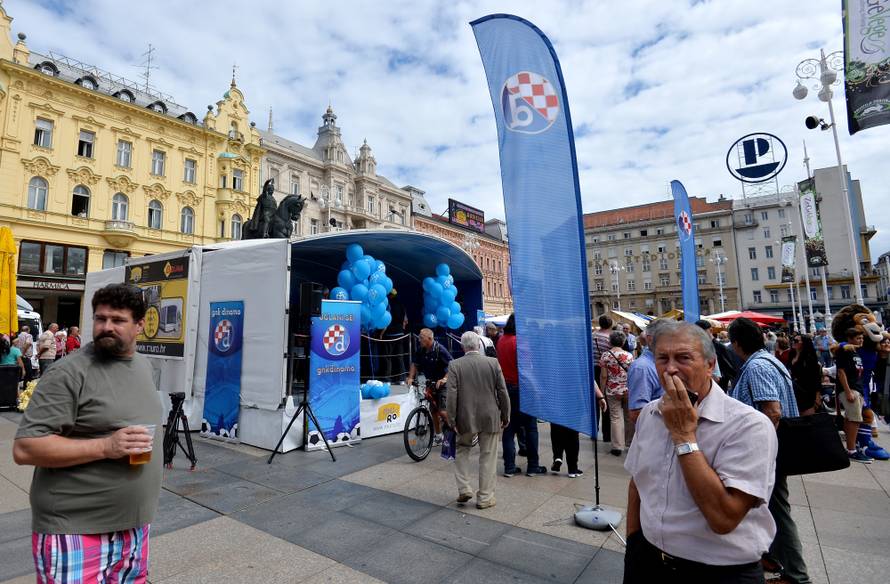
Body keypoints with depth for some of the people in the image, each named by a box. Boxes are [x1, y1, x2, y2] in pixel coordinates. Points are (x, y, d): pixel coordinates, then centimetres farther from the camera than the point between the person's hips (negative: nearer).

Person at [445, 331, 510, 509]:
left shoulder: (455, 365, -9)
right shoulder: (493, 363, -6)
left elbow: (451, 395, -11)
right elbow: (502, 392, -2)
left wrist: (452, 420, -3)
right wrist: (505, 416, 8)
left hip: (466, 418, 0)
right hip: (490, 418, 0)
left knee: (462, 450, 23)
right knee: (488, 457, 11)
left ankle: (464, 489, 18)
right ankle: (485, 498, 20)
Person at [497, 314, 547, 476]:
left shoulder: (501, 340, 5)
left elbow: (502, 362, 8)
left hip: (505, 387, 6)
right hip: (521, 388, -6)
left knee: (508, 428, 9)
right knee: (530, 428, 7)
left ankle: (509, 467, 13)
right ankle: (533, 466, 15)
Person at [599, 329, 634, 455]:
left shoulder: (605, 355, -6)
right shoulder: (629, 356, -2)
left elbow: (603, 376, -6)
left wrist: (602, 391, 3)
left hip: (612, 391, -2)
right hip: (628, 390, 2)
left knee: (615, 418, 3)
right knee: (629, 416, 16)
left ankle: (617, 446, 2)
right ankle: (630, 442, 30)